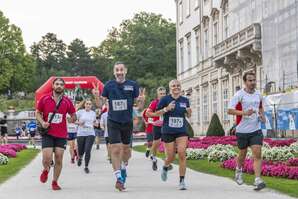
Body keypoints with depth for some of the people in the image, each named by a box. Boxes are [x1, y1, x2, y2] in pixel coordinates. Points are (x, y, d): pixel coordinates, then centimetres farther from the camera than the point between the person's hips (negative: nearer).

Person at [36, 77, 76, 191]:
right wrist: (42, 122, -9)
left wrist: (73, 118, -11)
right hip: (47, 133, -1)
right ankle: (46, 170, 26)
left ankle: (55, 181, 17)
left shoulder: (67, 101, 3)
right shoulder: (45, 99, 0)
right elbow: (38, 113, 9)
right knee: (47, 158, -9)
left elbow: (73, 115, 11)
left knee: (59, 159, 1)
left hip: (61, 135, 1)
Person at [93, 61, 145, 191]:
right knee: (115, 149, -10)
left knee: (126, 148, 15)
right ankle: (119, 178, -6)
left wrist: (141, 100, -22)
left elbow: (139, 105, 0)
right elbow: (100, 104, 1)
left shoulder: (133, 85, -2)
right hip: (113, 122, -2)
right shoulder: (109, 85, -2)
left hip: (127, 122, 2)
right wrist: (97, 97, -19)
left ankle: (123, 168, 43)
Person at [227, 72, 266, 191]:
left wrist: (262, 116, 6)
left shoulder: (258, 94, 7)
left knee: (257, 154, -11)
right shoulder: (239, 95, -9)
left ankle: (258, 180, -16)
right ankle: (239, 171, 43)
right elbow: (230, 110, -17)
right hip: (242, 130, -3)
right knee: (243, 153, 14)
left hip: (256, 130, 3)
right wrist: (244, 113, -29)